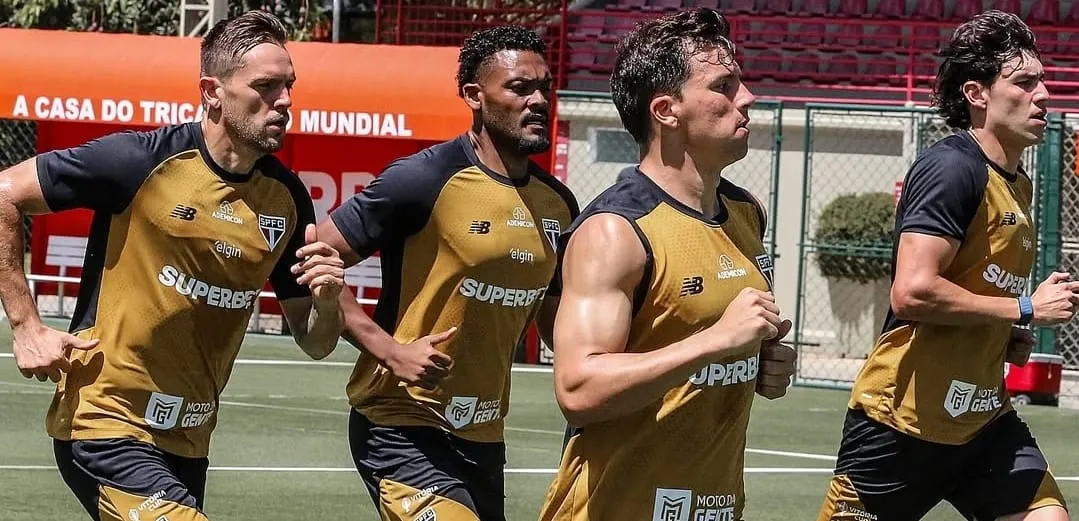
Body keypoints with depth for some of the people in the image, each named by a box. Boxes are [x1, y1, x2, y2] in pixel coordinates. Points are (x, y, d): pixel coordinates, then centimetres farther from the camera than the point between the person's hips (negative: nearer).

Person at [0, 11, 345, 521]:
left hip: (188, 441, 6)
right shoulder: (142, 160, -15)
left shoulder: (287, 198, 1)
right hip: (107, 424, -6)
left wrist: (326, 302, -14)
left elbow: (314, 344, 9)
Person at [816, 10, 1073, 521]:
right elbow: (913, 291, -26)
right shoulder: (951, 167, -15)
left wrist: (1012, 339, 7)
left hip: (985, 417, 8)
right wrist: (1027, 309, -17)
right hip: (906, 418, -8)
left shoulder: (1018, 184, 13)